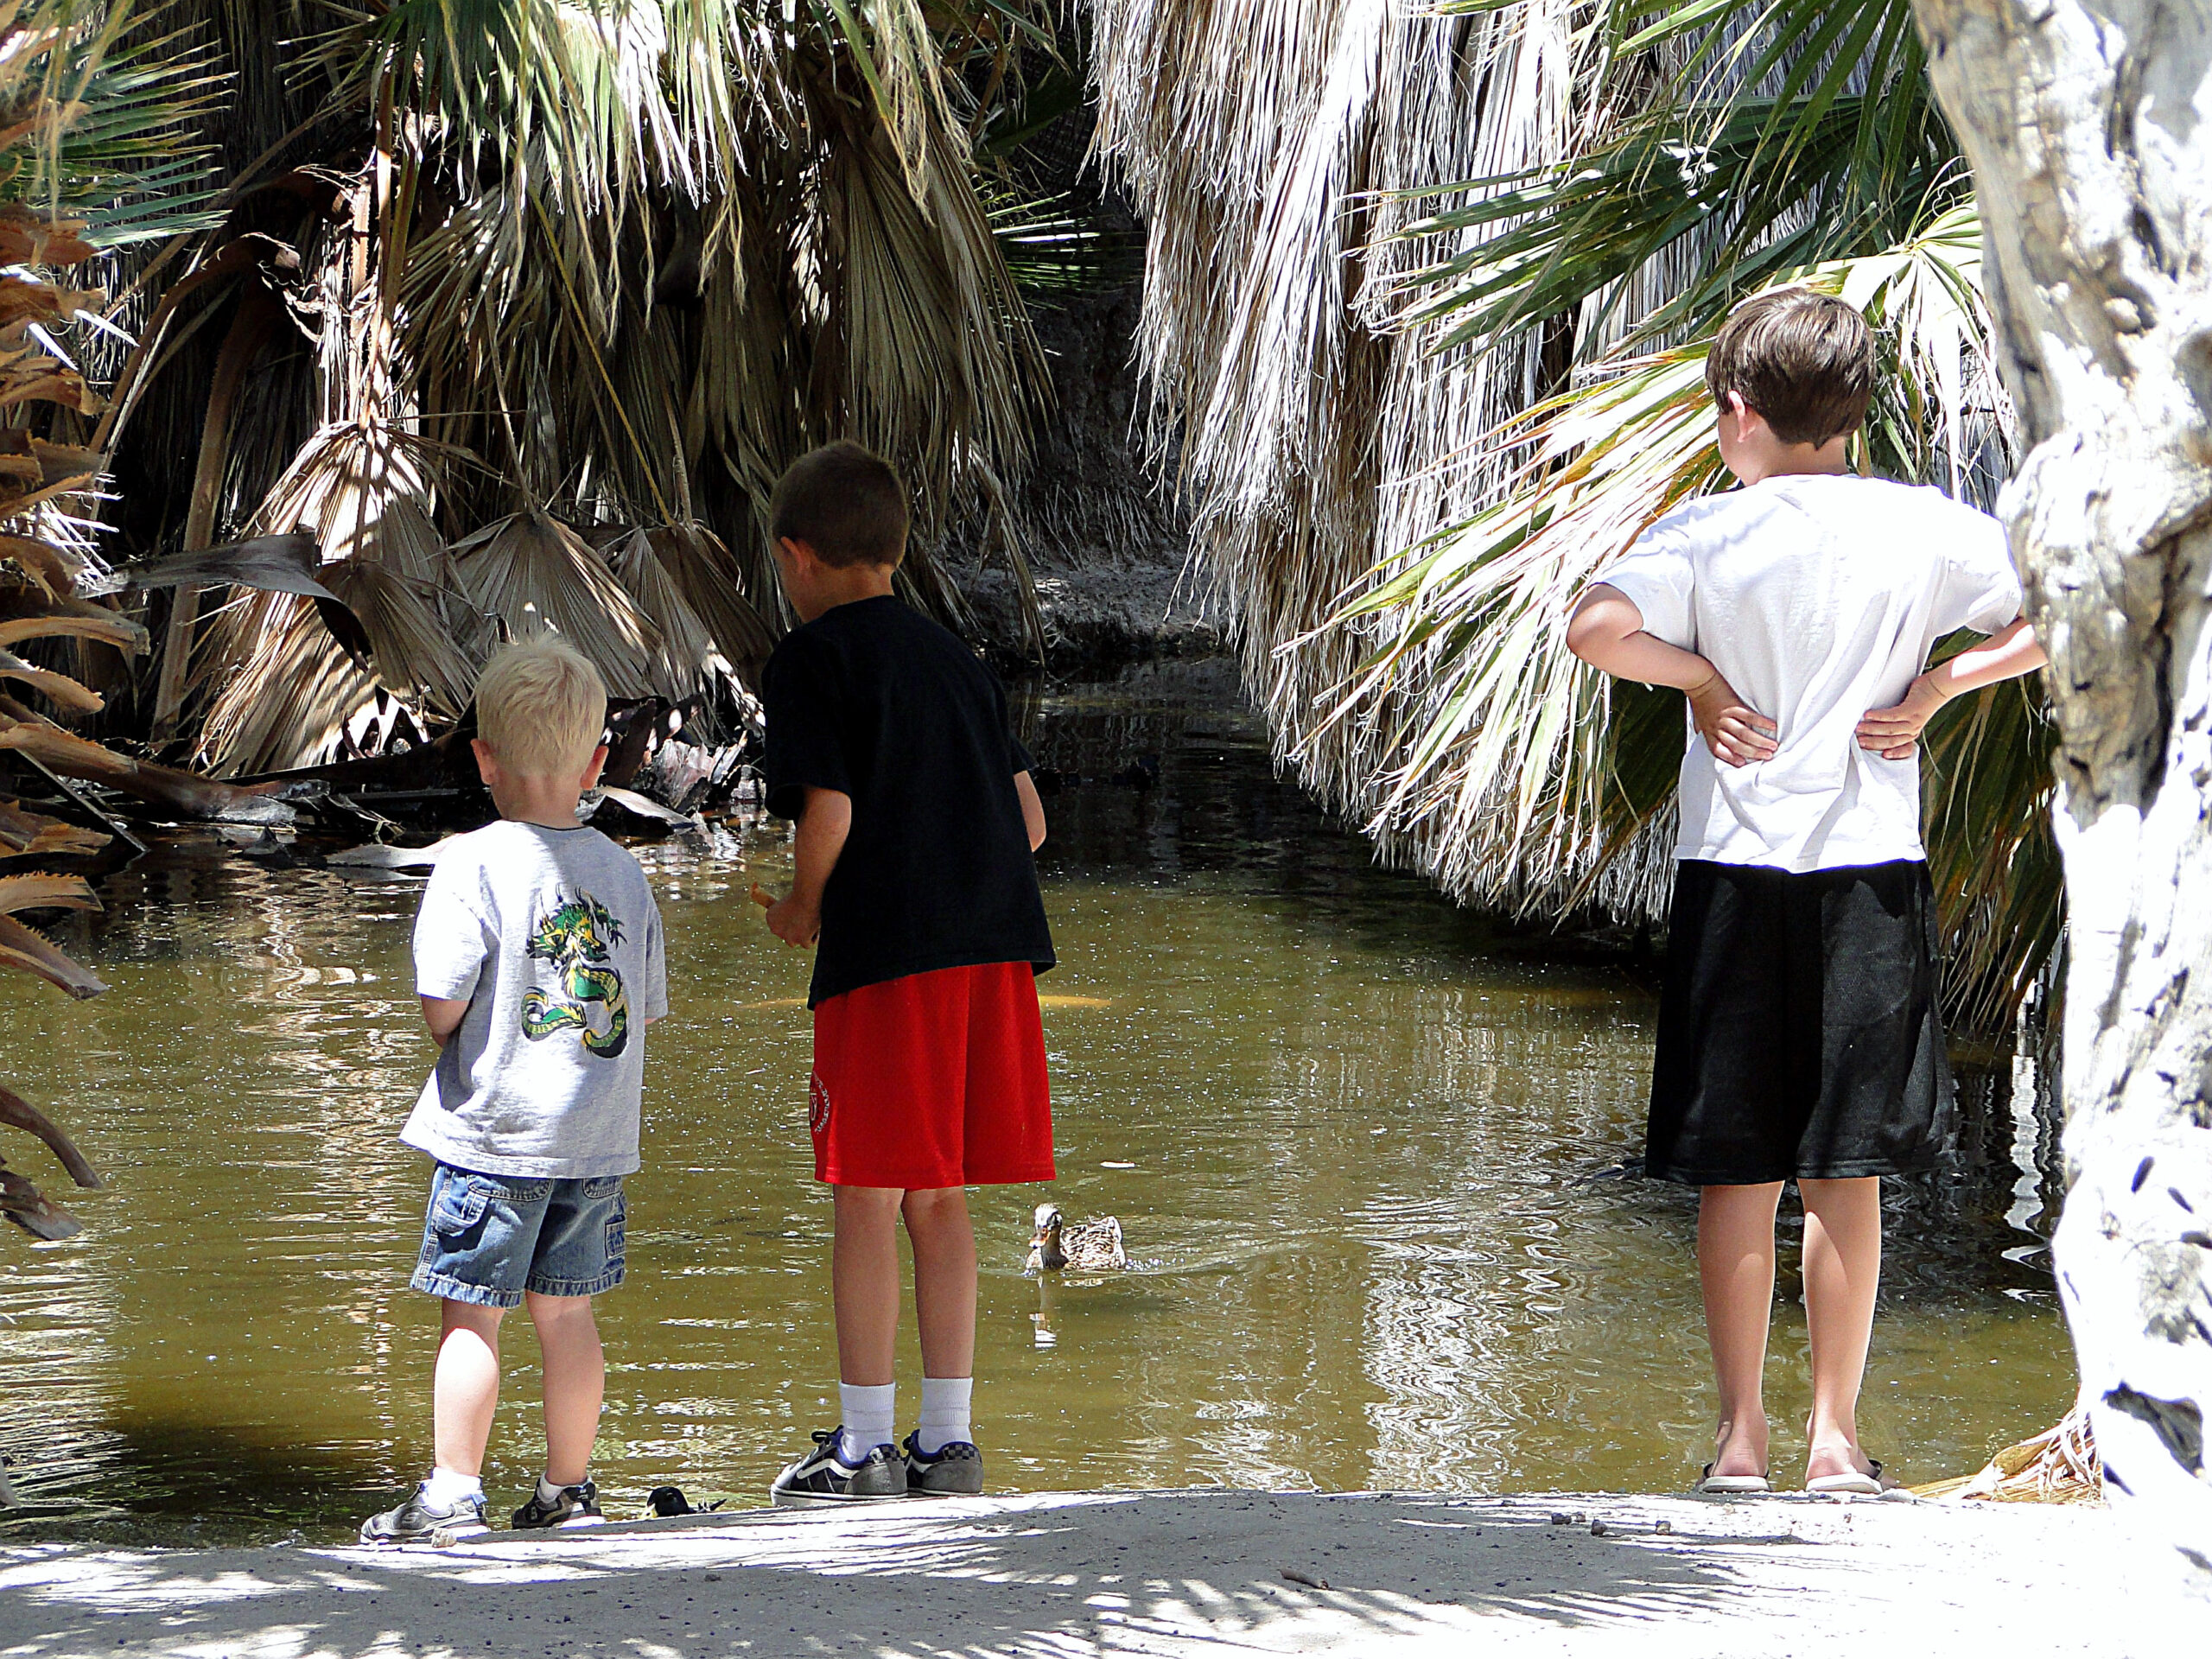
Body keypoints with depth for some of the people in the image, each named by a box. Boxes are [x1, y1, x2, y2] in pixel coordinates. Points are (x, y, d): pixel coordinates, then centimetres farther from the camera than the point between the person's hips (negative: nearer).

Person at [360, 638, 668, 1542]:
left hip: (494, 1128, -5)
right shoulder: (623, 871, 5)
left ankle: (453, 1493, 1)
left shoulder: (475, 862, -12)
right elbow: (643, 1009, 8)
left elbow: (443, 1005, -16)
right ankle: (568, 1493, 19)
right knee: (566, 1312, 13)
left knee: (469, 1313, 0)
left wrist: (444, 1035, 6)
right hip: (599, 1134, 5)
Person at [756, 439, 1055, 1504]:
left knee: (868, 1201, 0)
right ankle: (948, 1439, 15)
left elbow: (829, 811, -13)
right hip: (995, 944, 7)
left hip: (883, 956, -6)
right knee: (940, 1202, 13)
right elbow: (1029, 821, 15)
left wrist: (801, 908, 4)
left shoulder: (810, 659, -2)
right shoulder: (953, 658, 18)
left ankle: (863, 1445, 4)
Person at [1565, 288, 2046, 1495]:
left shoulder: (1707, 535, -5)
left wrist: (1701, 676, -5)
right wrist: (1940, 682, 3)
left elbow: (1596, 628, -20)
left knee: (1736, 1171, 5)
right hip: (1872, 869, 1)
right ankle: (1835, 1433, 8)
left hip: (1733, 869, -1)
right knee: (1846, 1170, 7)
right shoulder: (1928, 529, 0)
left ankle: (1741, 1432, 7)